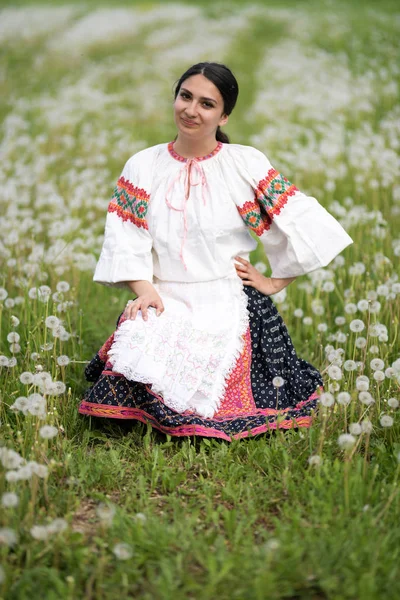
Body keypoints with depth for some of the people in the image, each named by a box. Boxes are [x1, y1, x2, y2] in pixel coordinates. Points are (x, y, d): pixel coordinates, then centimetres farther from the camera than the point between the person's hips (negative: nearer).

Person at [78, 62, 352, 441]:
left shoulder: (246, 164, 0)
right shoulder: (143, 167, 7)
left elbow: (302, 224, 0)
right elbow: (126, 238, 2)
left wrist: (275, 282, 0)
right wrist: (144, 289, -13)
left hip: (229, 305, -1)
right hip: (162, 304, 2)